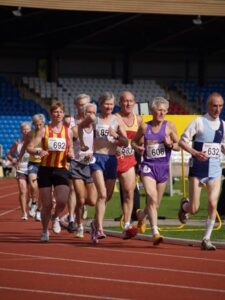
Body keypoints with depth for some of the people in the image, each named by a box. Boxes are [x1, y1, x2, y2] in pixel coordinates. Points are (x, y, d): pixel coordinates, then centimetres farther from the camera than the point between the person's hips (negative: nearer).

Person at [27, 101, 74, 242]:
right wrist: (38, 151, -25)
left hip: (61, 169, 1)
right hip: (45, 169, -1)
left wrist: (71, 154, -2)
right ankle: (45, 231, 22)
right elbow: (29, 147, -4)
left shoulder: (68, 131, 7)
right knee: (47, 205, 1)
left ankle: (56, 217, 17)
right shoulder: (44, 131, -1)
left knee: (62, 201, -17)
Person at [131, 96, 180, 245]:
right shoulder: (145, 127, 1)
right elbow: (134, 141, 15)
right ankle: (156, 233, -21)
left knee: (156, 204, 13)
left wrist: (170, 144, -17)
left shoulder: (169, 126, 0)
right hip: (148, 166, -2)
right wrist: (138, 148, -7)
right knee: (152, 198, -20)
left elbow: (178, 146, 5)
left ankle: (141, 215, 47)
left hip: (163, 167, 2)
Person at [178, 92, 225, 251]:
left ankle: (206, 239, 1)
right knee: (194, 209, -1)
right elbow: (182, 141, -8)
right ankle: (184, 205, 36)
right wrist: (195, 153, -22)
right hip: (198, 169, -4)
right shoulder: (199, 122, -7)